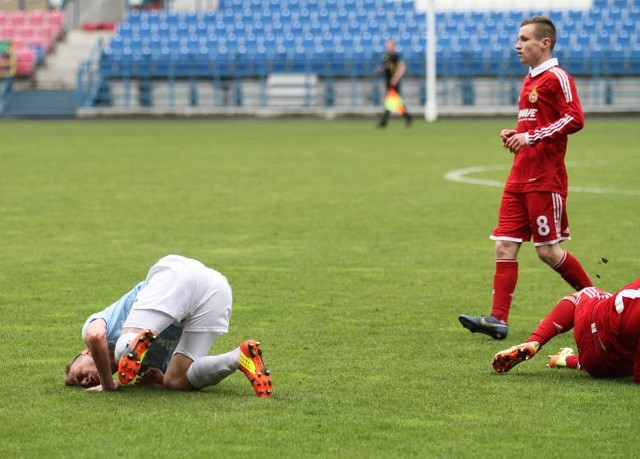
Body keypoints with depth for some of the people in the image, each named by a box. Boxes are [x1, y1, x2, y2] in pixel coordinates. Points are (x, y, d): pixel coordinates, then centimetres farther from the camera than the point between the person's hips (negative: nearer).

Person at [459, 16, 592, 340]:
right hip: (520, 177, 9)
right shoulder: (530, 80, 17)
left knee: (548, 250, -4)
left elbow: (574, 119, -19)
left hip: (545, 179, -9)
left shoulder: (557, 78, -10)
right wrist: (515, 134, 8)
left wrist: (531, 136, -21)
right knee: (505, 246, -1)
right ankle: (498, 319, -5)